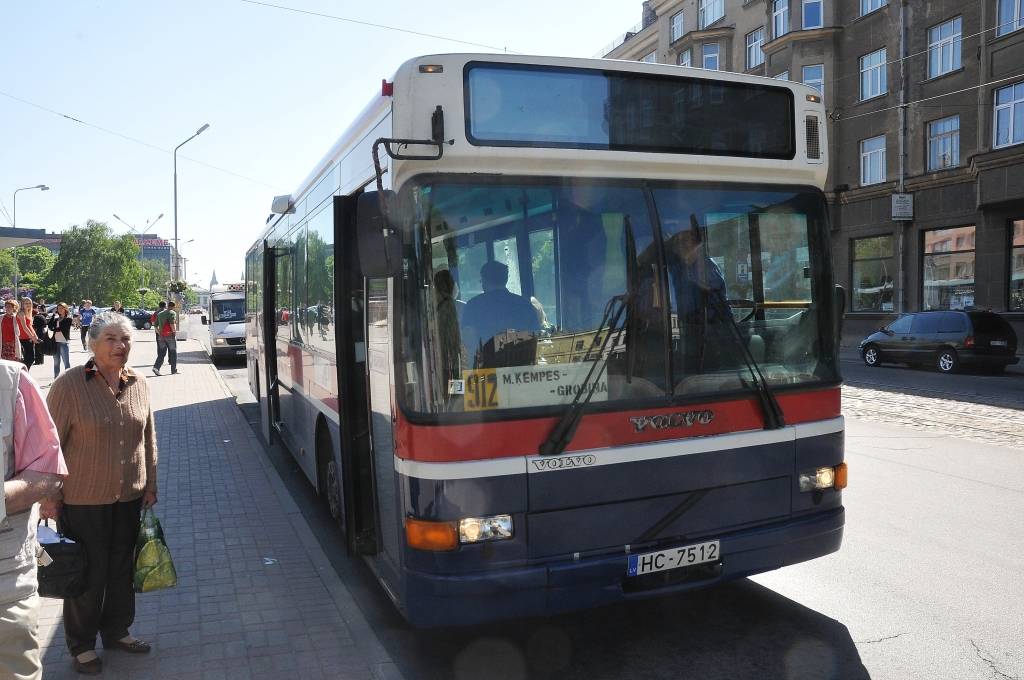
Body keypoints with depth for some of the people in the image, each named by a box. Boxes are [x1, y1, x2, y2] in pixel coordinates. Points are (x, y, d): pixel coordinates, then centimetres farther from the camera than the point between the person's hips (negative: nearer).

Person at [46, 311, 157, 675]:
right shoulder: (69, 384, -13)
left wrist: (150, 485, 12)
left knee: (122, 567, 16)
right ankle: (82, 645, 29)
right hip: (83, 500, -4)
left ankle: (116, 631, 37)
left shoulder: (139, 384, 1)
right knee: (89, 572, 8)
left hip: (129, 498, 5)